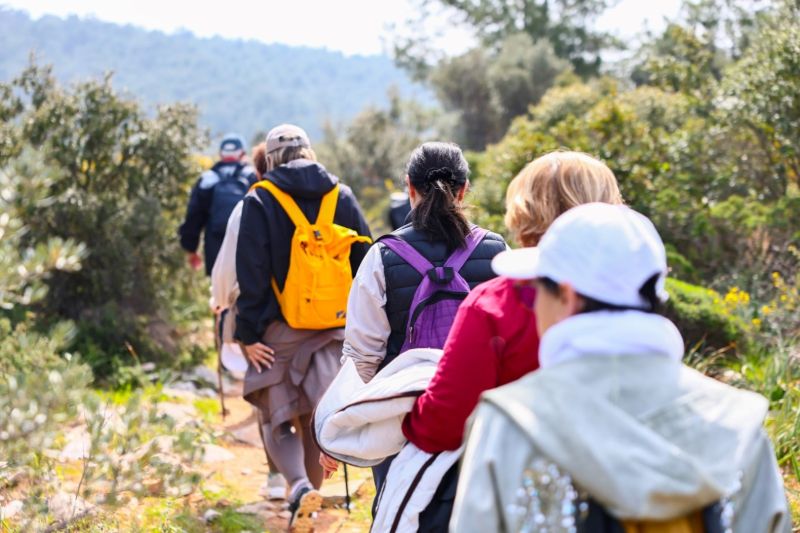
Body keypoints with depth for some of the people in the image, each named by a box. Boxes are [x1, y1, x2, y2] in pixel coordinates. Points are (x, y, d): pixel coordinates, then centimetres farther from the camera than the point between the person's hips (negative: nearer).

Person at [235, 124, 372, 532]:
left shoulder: (260, 201, -5)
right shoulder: (342, 197, 5)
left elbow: (251, 274, -8)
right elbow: (364, 263, 6)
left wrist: (248, 333, -5)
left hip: (280, 330, -3)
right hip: (335, 329, 3)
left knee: (279, 419, 6)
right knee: (318, 417, 13)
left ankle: (299, 486, -18)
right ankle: (307, 500, 19)